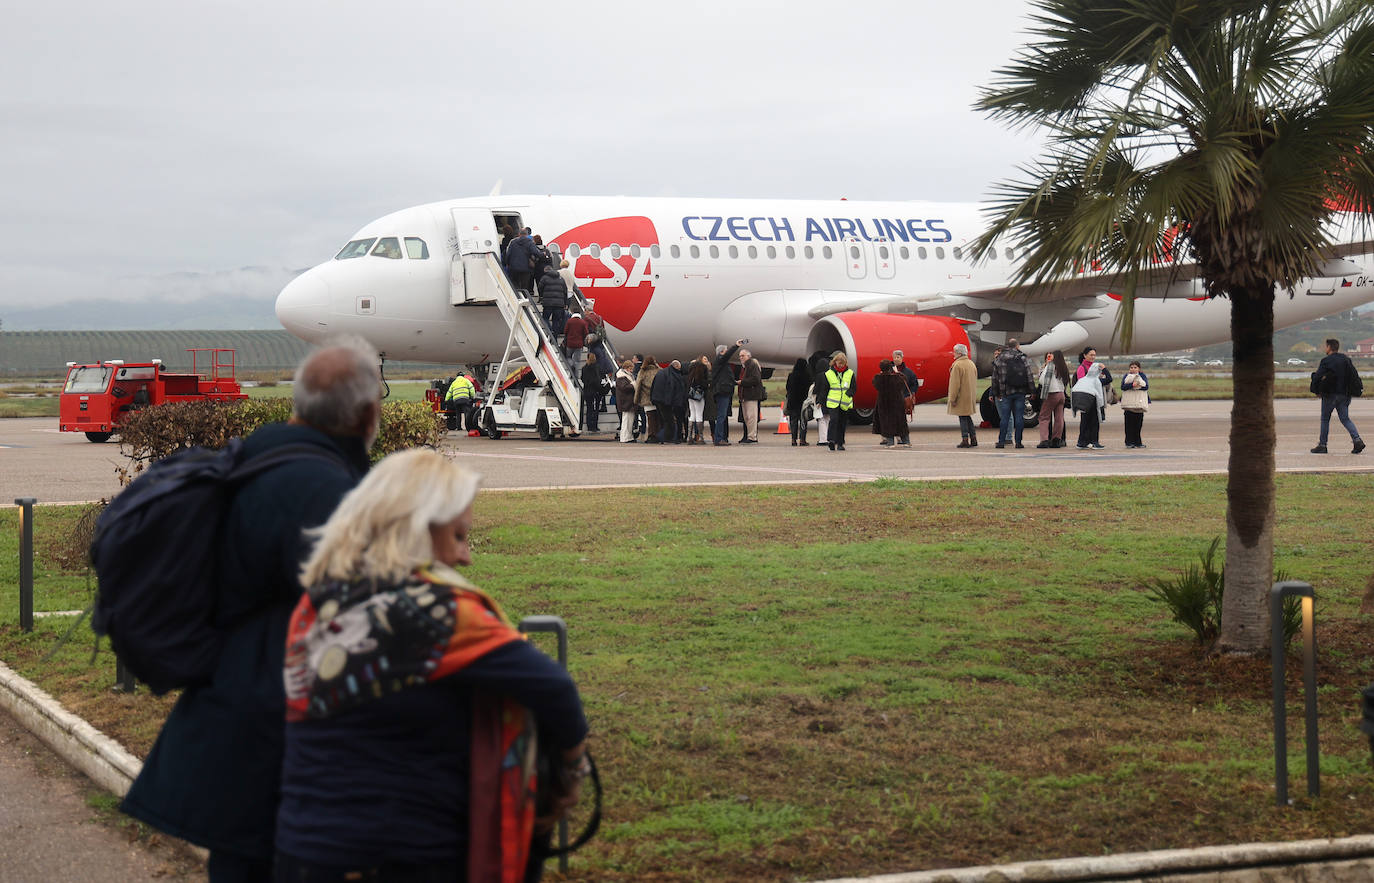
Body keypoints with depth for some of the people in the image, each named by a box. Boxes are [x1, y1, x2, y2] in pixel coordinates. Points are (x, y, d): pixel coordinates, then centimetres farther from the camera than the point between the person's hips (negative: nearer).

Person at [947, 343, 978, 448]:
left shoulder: (957, 365, -16)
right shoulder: (972, 364, 12)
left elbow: (955, 384, -18)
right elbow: (975, 381, 17)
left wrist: (953, 398, -16)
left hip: (961, 396, -8)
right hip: (971, 396, 8)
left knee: (963, 417, -3)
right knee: (967, 416, 17)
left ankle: (965, 440, -4)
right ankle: (973, 439, 16)